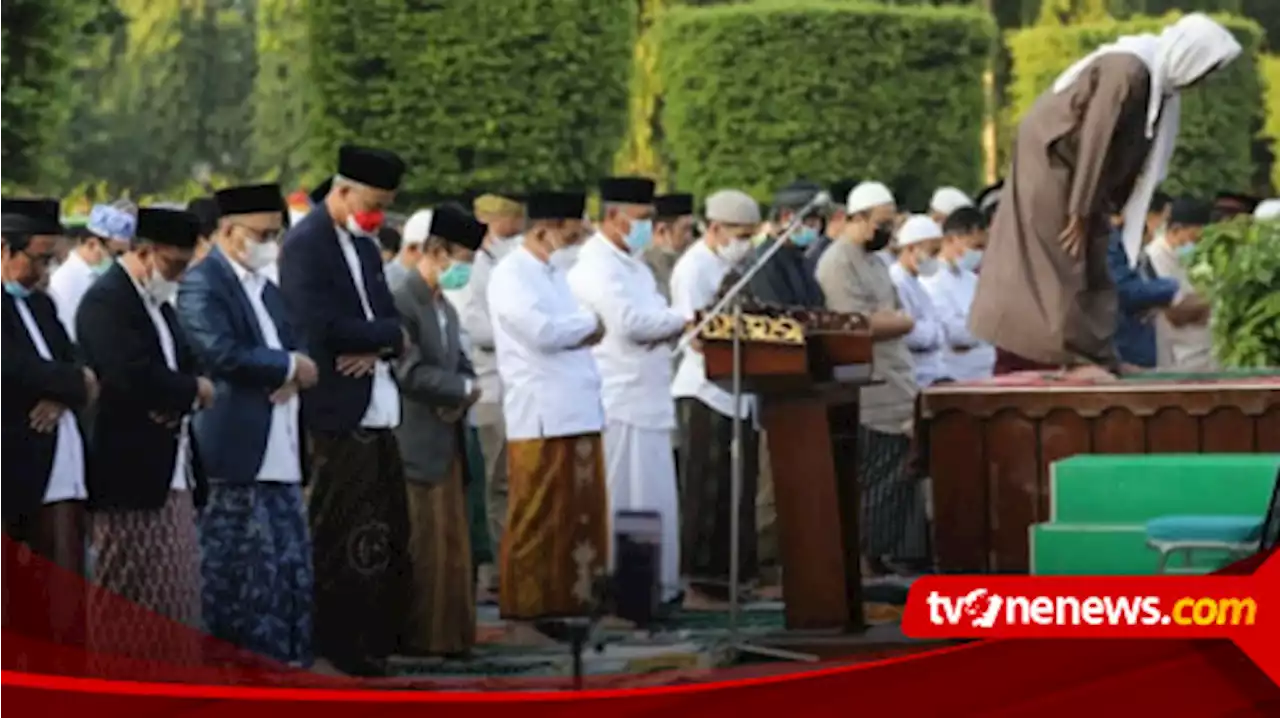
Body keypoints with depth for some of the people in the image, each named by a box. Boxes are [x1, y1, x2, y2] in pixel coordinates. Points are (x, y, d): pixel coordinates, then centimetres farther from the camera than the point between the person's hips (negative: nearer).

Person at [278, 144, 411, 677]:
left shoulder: (365, 247, 16)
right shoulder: (307, 245, -12)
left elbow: (387, 317, 14)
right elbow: (323, 328, -22)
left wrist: (377, 346, -9)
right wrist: (386, 335, -9)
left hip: (378, 411, 9)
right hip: (340, 413, -9)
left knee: (387, 534, 11)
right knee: (342, 538, -3)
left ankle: (373, 641, 20)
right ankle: (342, 648, 5)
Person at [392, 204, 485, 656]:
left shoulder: (445, 308, 17)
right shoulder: (402, 304, -14)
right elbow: (409, 372, -21)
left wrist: (461, 393, -4)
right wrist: (463, 389, -10)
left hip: (448, 445, 9)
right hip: (417, 445, -9)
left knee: (452, 543, 11)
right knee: (422, 546, -6)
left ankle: (449, 632, 16)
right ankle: (417, 636, 0)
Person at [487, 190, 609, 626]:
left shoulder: (552, 275, 21)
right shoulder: (511, 275, -9)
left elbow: (574, 334, 22)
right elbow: (543, 331, -21)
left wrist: (583, 330, -1)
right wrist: (589, 324, -4)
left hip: (577, 412, 9)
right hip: (541, 418, -9)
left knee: (582, 514, 9)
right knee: (537, 519, -4)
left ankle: (574, 594, 15)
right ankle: (526, 604, 2)